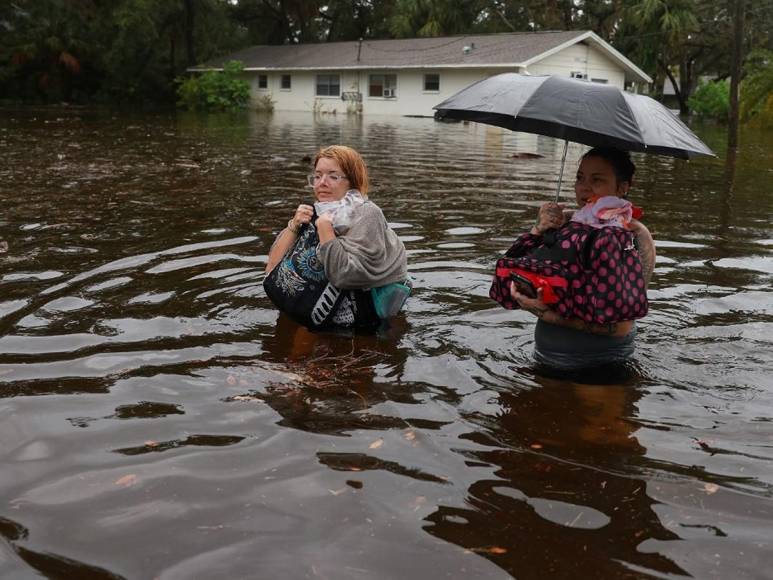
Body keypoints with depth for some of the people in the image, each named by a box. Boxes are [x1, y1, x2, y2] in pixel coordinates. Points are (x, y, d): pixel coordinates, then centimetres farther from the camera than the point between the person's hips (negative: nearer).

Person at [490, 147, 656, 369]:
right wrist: (538, 232, -10)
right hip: (545, 354, 4)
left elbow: (617, 323, -14)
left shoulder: (635, 236, -4)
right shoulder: (564, 221, 9)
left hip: (601, 365, -4)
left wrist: (548, 314, -22)